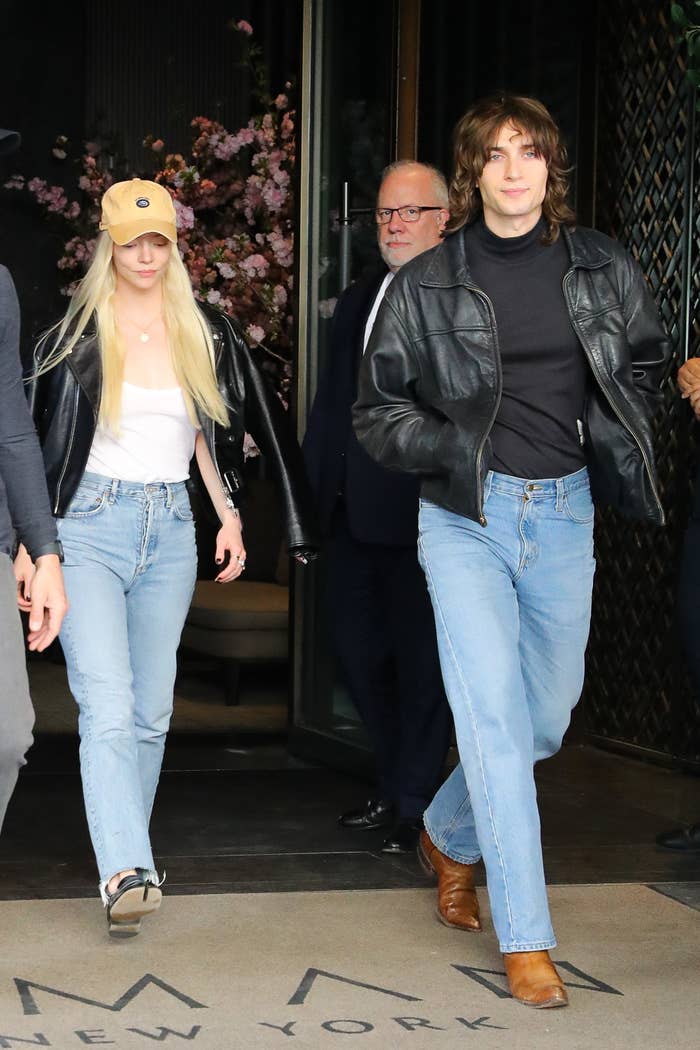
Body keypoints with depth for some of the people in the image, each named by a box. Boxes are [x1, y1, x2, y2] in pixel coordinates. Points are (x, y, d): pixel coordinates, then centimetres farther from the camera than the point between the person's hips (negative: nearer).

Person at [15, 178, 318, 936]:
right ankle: (127, 873, -23)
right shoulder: (78, 332, -1)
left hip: (171, 525, 4)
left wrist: (229, 517, 9)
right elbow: (35, 438, 2)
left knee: (151, 710, 8)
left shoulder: (205, 333, 9)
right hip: (91, 525, -4)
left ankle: (124, 859, 19)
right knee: (108, 707, -16)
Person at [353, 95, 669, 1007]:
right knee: (493, 712, -12)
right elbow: (377, 411, 2)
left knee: (547, 716, 13)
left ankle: (449, 837, 42)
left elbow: (645, 359, 20)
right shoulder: (426, 284, -3)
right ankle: (525, 940, -5)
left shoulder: (601, 269, 3)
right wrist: (452, 444, -15)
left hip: (565, 513, 3)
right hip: (466, 518, -3)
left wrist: (619, 444, 5)